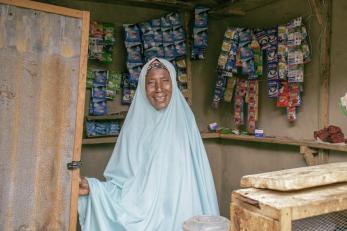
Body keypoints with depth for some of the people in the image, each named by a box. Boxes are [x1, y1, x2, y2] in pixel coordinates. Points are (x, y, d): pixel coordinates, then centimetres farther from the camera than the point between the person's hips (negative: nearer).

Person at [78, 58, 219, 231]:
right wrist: (93, 188, -21)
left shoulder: (185, 121, -2)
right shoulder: (135, 127, -7)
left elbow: (198, 174, 2)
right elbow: (123, 180, -5)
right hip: (144, 216, -1)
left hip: (183, 215, 1)